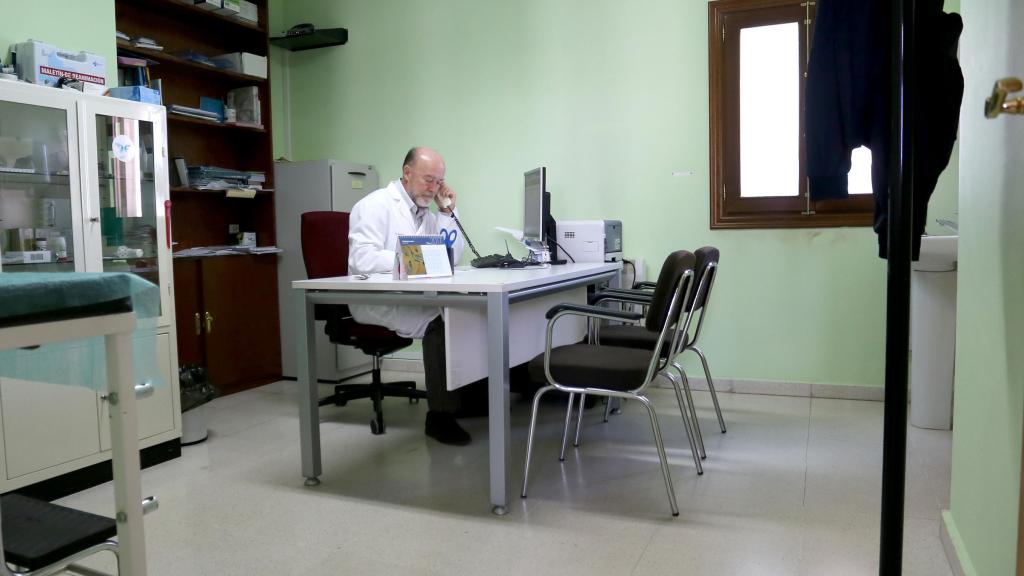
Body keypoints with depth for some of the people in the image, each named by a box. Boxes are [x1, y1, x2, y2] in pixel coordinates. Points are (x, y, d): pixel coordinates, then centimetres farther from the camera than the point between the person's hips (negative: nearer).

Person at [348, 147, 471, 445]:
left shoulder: (426, 211, 16)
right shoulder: (375, 205, -9)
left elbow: (453, 257, 10)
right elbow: (363, 259, -23)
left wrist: (447, 211, 3)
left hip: (414, 295, 7)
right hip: (377, 301, -7)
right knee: (440, 320, -30)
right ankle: (440, 415, -21)